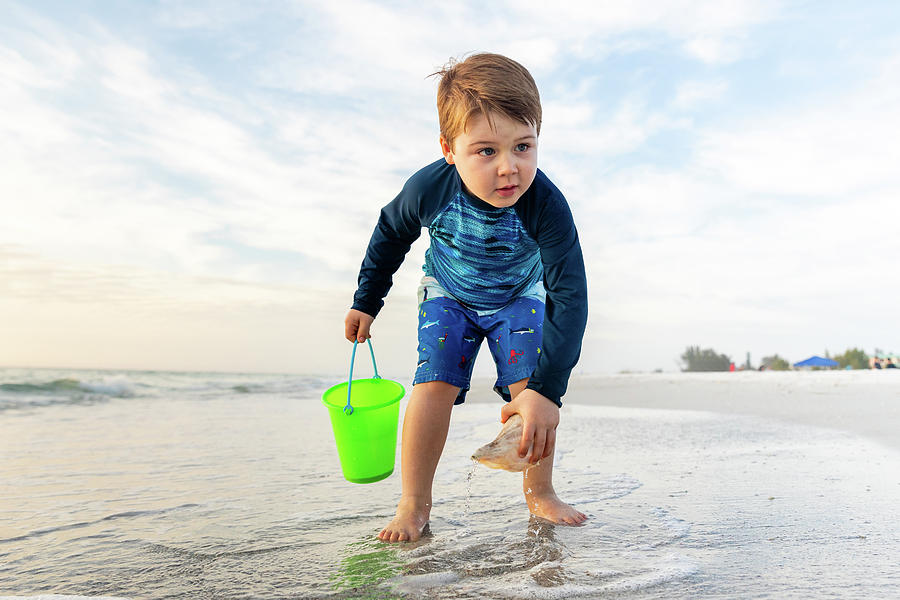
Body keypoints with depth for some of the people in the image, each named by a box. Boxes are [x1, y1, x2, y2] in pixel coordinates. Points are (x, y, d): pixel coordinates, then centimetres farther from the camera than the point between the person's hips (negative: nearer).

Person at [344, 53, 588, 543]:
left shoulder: (546, 207, -36)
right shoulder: (428, 189, -30)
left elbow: (569, 299, -38)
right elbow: (390, 233, -7)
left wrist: (544, 388, -47)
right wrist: (365, 303, 1)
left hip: (519, 298, 0)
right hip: (448, 297, 0)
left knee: (532, 389, -12)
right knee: (434, 385, -15)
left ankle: (539, 492, 11)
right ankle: (414, 503, 1)